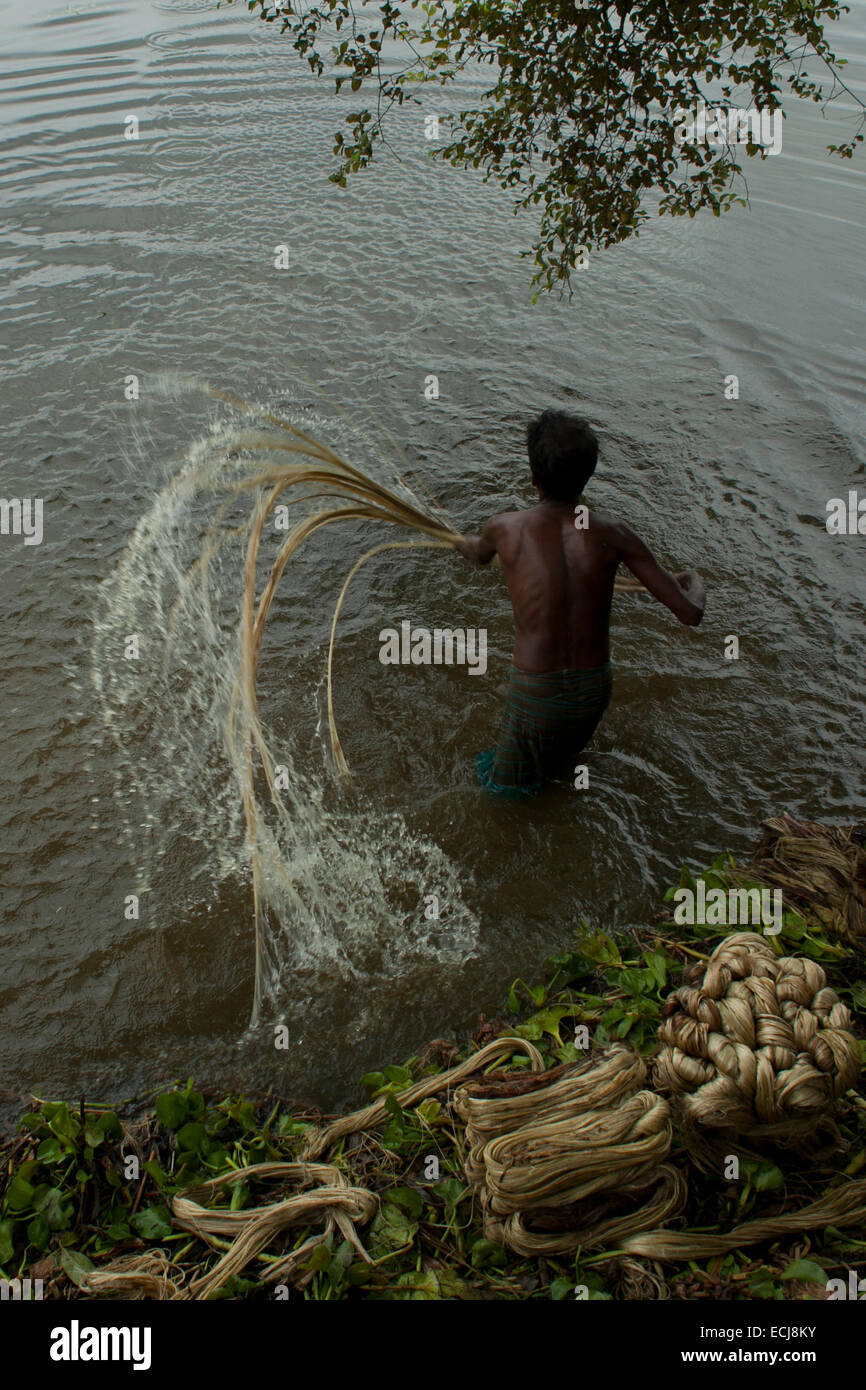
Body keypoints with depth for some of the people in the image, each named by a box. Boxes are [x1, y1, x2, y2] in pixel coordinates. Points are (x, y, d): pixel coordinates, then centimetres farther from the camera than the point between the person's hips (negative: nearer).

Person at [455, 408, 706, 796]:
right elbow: (691, 613, -9)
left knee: (511, 785, 32)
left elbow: (479, 556, 15)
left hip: (535, 695, -3)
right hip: (594, 691, 3)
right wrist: (692, 582, 17)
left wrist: (464, 542, 41)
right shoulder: (613, 533, -11)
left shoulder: (506, 528, -13)